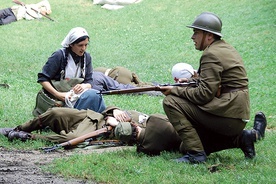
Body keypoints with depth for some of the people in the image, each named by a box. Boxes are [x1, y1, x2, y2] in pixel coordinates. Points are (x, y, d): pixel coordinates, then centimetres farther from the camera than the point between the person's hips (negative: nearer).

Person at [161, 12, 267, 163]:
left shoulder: (211, 54, -15)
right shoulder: (227, 49, 16)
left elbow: (205, 94, -20)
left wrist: (175, 91, -10)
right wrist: (191, 81, 12)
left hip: (226, 115, -10)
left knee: (171, 102, -10)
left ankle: (195, 152, -13)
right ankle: (241, 138, 12)